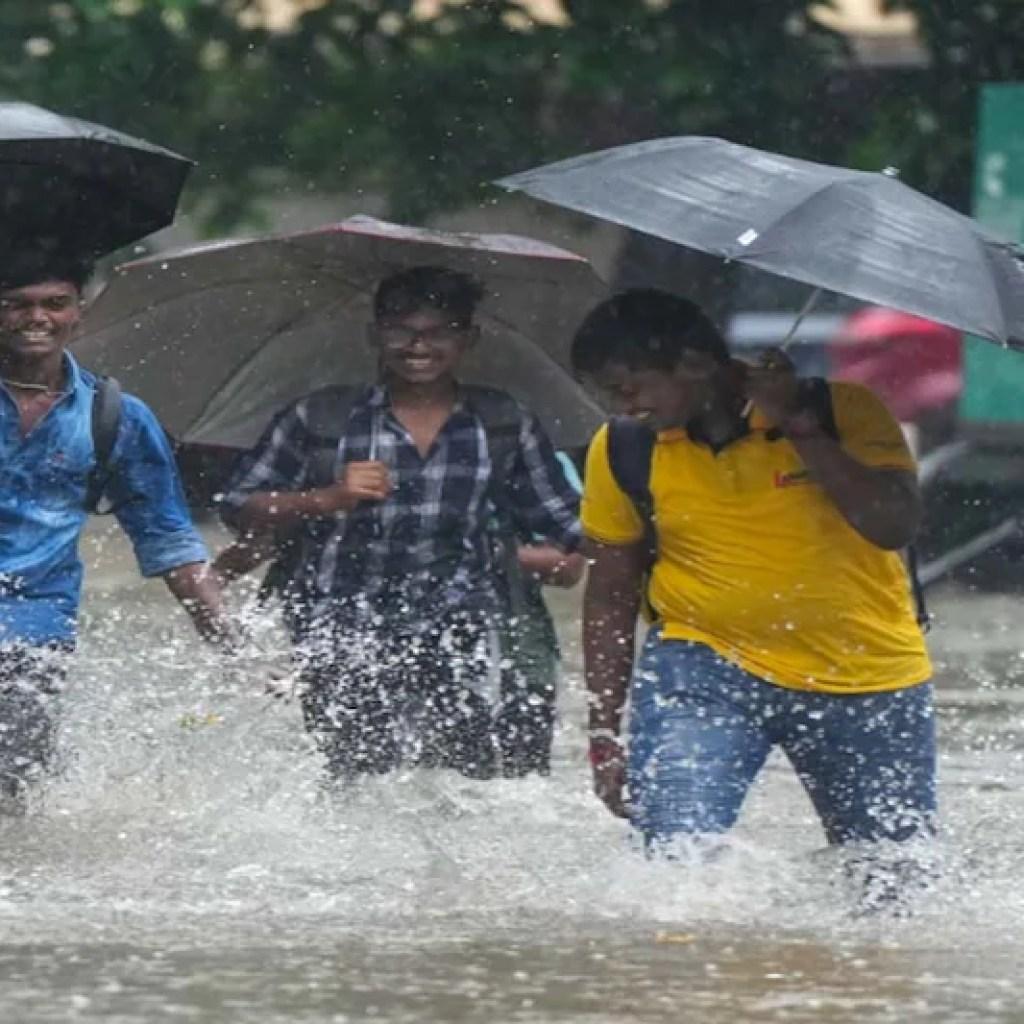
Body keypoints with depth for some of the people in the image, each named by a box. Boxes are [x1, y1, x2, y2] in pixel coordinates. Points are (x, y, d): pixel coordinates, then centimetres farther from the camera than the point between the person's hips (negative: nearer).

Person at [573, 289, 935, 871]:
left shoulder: (842, 411, -11)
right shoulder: (623, 451, -3)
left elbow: (896, 527, -23)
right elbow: (610, 593, 7)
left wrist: (799, 427, -26)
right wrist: (604, 736, 5)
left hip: (866, 679, -1)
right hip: (706, 665, 1)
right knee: (677, 848, -25)